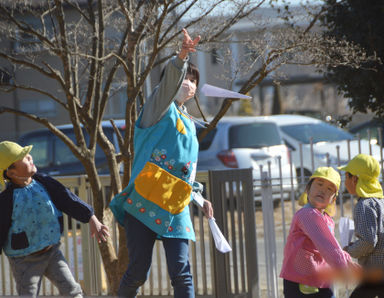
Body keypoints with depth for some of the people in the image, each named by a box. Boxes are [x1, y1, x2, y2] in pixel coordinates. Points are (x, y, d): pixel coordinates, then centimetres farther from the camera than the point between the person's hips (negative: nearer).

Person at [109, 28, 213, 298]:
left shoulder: (190, 125, 24)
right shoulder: (161, 109, 5)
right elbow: (170, 80, -18)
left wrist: (200, 198, 25)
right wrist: (181, 58, -38)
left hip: (175, 210, 5)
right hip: (144, 204, -5)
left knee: (181, 272, -8)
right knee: (138, 271, -6)